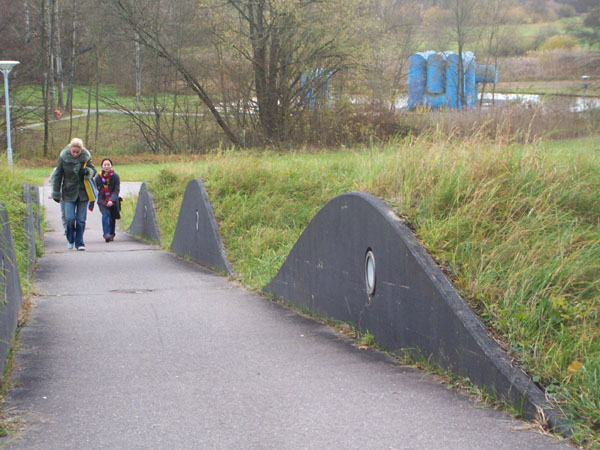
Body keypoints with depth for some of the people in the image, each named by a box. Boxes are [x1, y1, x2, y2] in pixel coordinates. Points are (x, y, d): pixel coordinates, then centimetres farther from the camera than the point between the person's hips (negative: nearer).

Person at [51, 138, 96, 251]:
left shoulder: (86, 156, -5)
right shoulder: (63, 157, -8)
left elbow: (93, 171, 5)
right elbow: (57, 176, 1)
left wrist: (88, 171, -20)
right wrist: (56, 194, 2)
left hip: (83, 193, 1)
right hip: (69, 192, -1)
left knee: (81, 219, 0)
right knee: (70, 218, -8)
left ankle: (79, 243, 12)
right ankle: (70, 240, 17)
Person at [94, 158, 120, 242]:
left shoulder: (115, 176, -6)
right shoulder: (98, 177, -3)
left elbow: (116, 190, -11)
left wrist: (112, 200, -27)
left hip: (113, 201, 1)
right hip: (102, 200, -1)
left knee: (112, 218, 7)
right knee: (105, 215, -22)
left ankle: (111, 234, 27)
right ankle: (106, 234, -29)